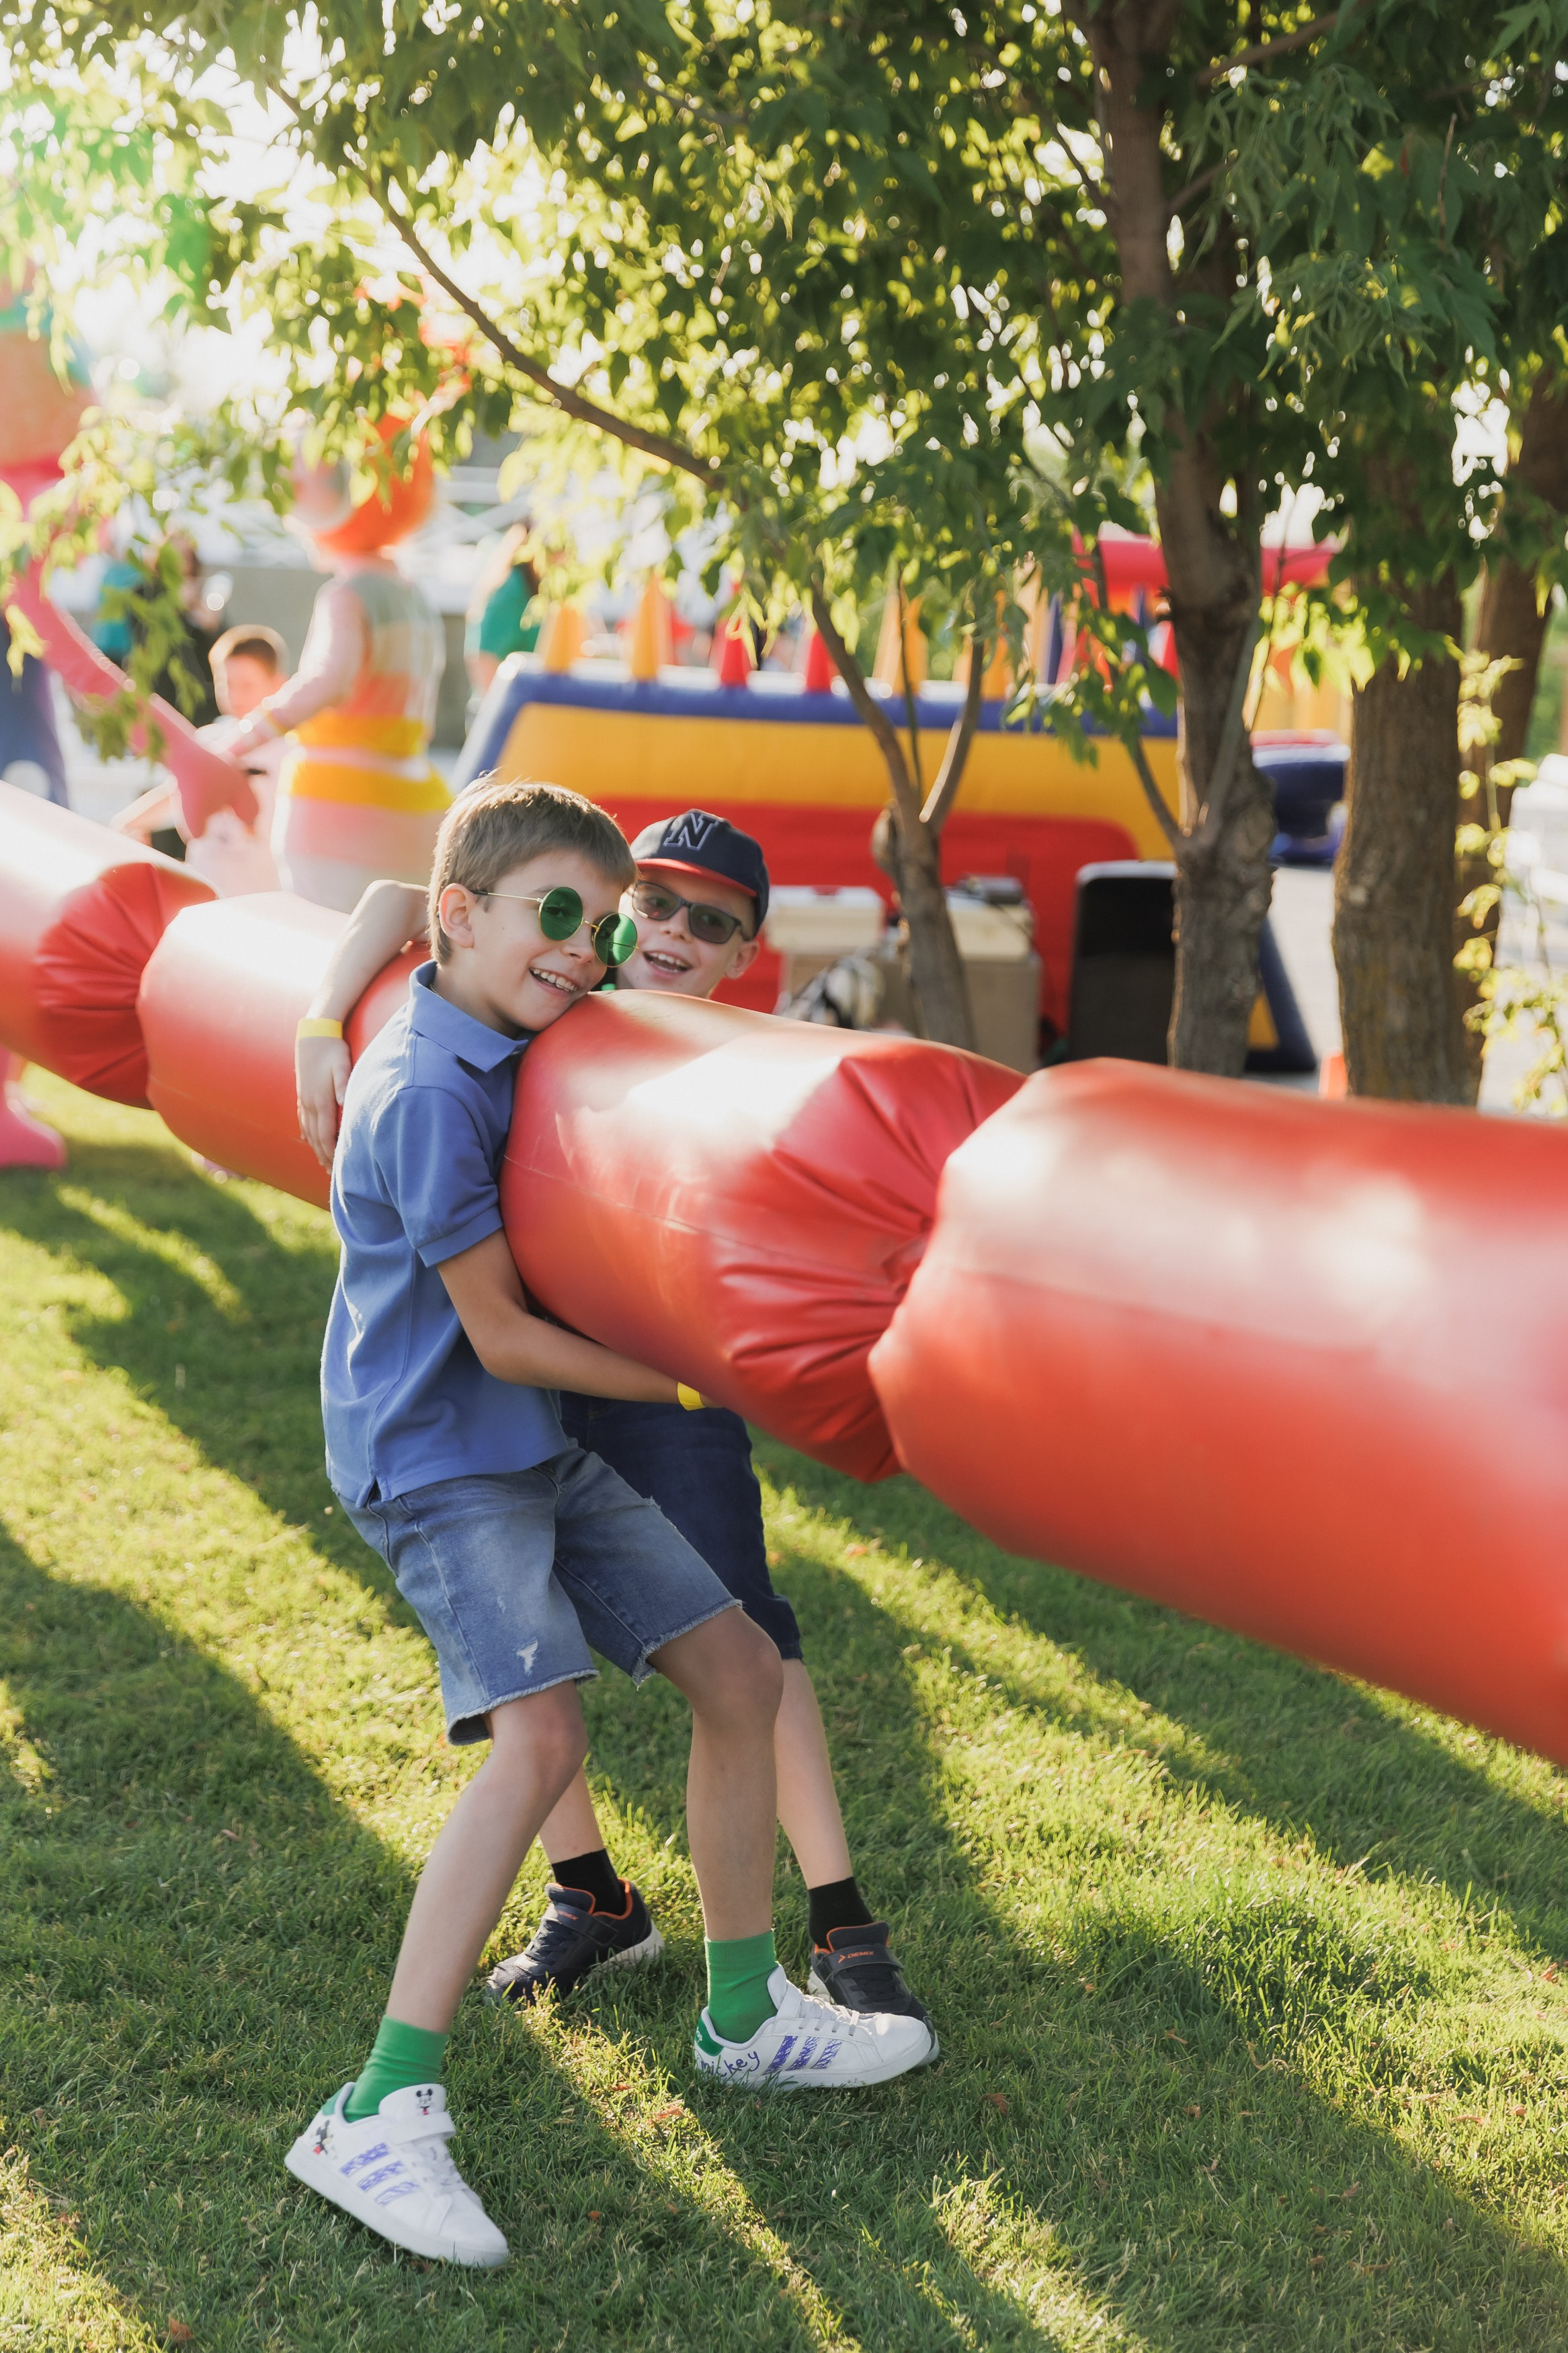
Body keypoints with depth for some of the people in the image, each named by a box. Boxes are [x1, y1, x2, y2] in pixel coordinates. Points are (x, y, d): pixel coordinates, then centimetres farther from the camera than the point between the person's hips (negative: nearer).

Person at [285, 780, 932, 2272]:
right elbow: (502, 1337, -19)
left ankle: (744, 2016, 25)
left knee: (737, 1669, 9)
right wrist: (692, 1386, -10)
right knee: (541, 1734, -27)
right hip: (435, 1460, -9)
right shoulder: (424, 1094, -21)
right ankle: (380, 2115, -23)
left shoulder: (518, 1048, 8)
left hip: (539, 1452, 10)